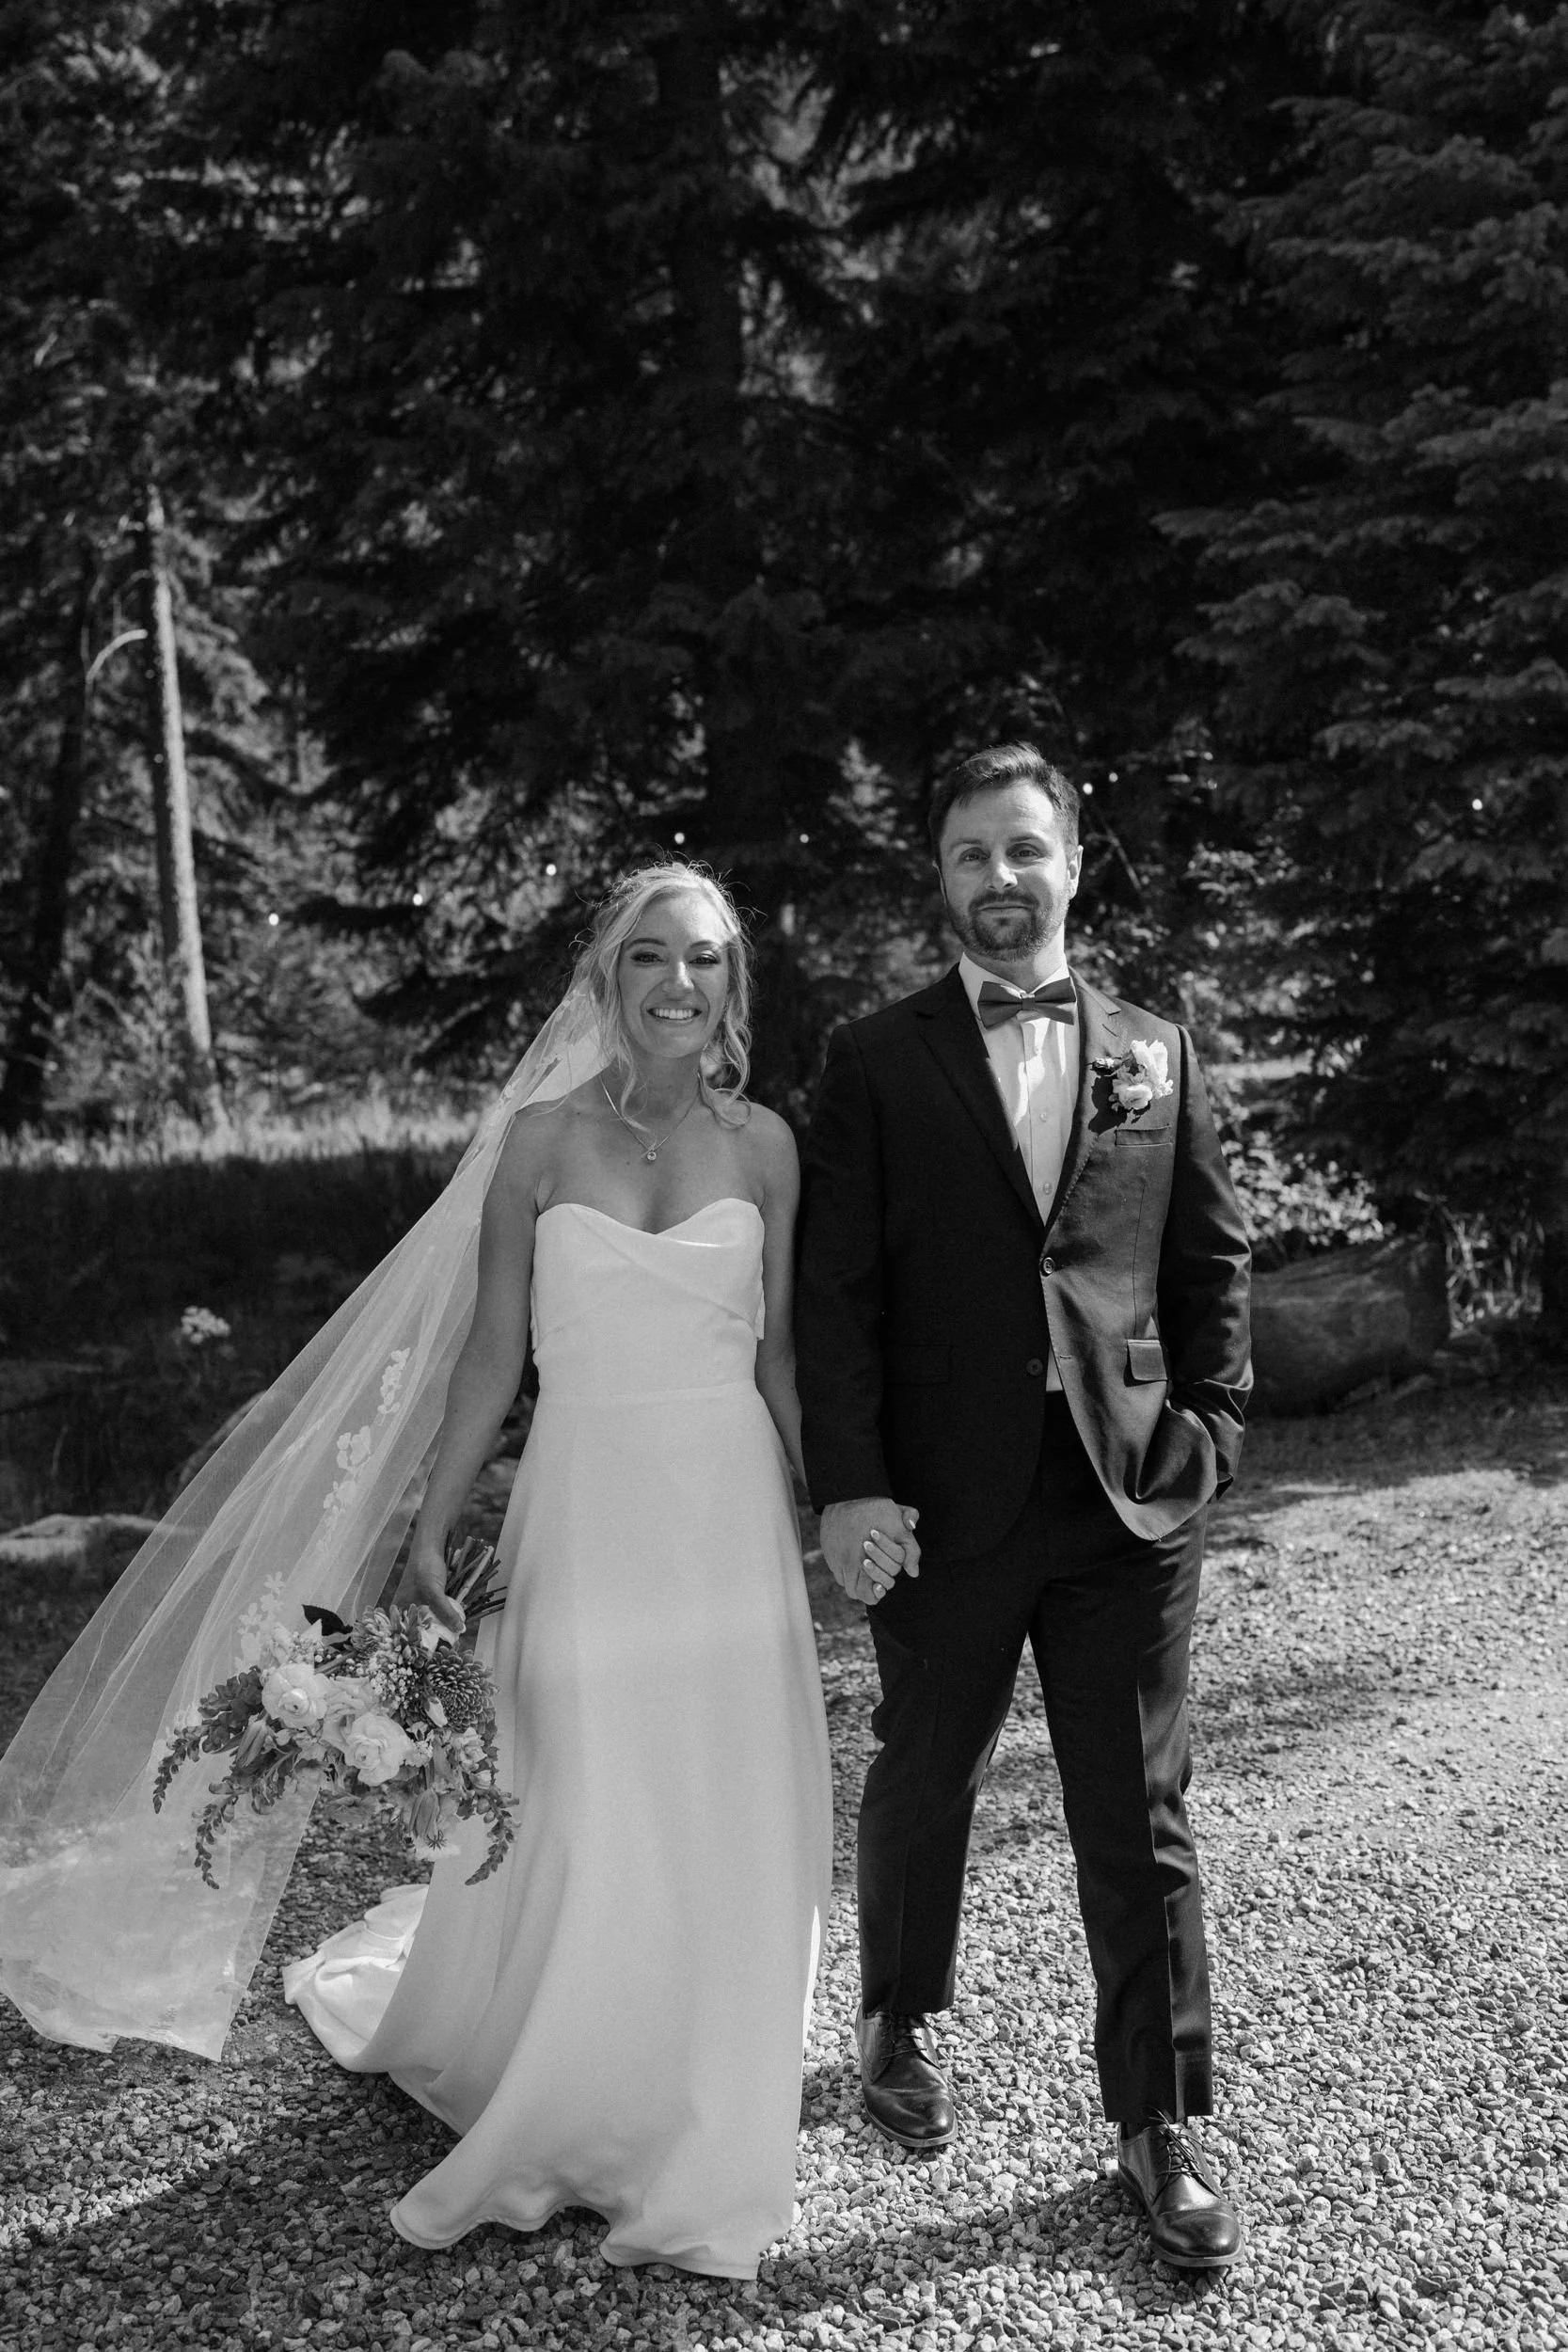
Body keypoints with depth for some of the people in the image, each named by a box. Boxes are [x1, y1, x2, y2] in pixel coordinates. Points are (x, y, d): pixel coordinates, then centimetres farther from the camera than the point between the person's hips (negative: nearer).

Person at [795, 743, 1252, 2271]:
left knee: (1138, 1824, 8)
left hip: (1131, 1495, 1)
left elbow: (1212, 1264, 10)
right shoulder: (877, 1061, 0)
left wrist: (1211, 1433, 0)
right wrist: (847, 1488, -11)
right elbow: (833, 1290, -4)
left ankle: (1156, 2124, 24)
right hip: (945, 1502, -1)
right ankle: (898, 2026, 41)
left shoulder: (1156, 1054, 8)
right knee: (924, 1785, 17)